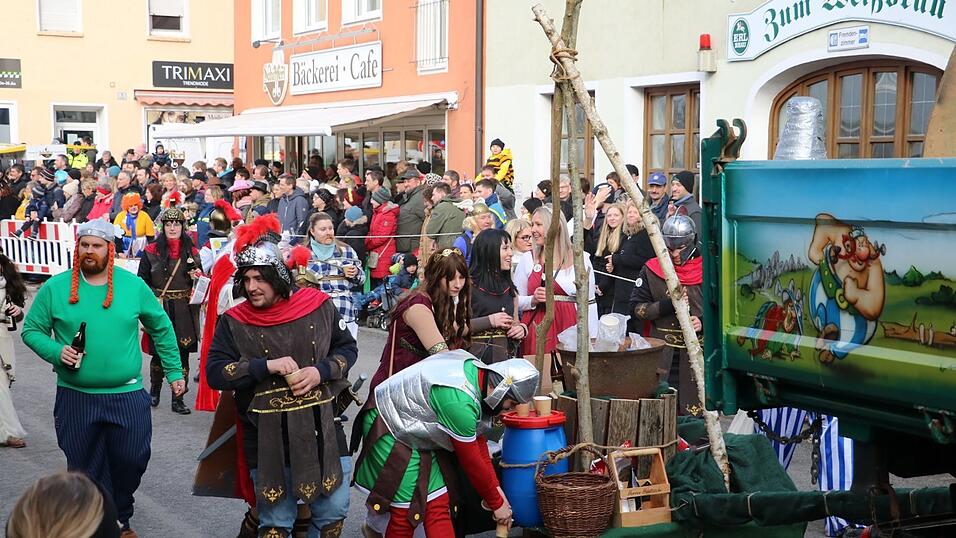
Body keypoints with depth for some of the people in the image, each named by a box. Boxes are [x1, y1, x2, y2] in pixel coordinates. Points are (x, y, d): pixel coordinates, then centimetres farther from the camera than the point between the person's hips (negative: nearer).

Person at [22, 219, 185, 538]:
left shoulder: (134, 285, -1)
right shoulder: (55, 287, -4)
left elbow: (162, 328, 9)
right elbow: (32, 330, 3)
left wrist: (174, 371, 10)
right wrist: (55, 351, -16)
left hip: (126, 396, 1)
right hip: (75, 397, 0)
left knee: (130, 463, 8)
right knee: (84, 469, 8)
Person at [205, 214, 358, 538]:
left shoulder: (318, 307, -2)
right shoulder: (234, 322, -4)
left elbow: (347, 349, 8)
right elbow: (214, 373, -8)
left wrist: (321, 372, -12)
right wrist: (265, 366, -19)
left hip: (322, 431, 1)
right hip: (268, 439, -1)